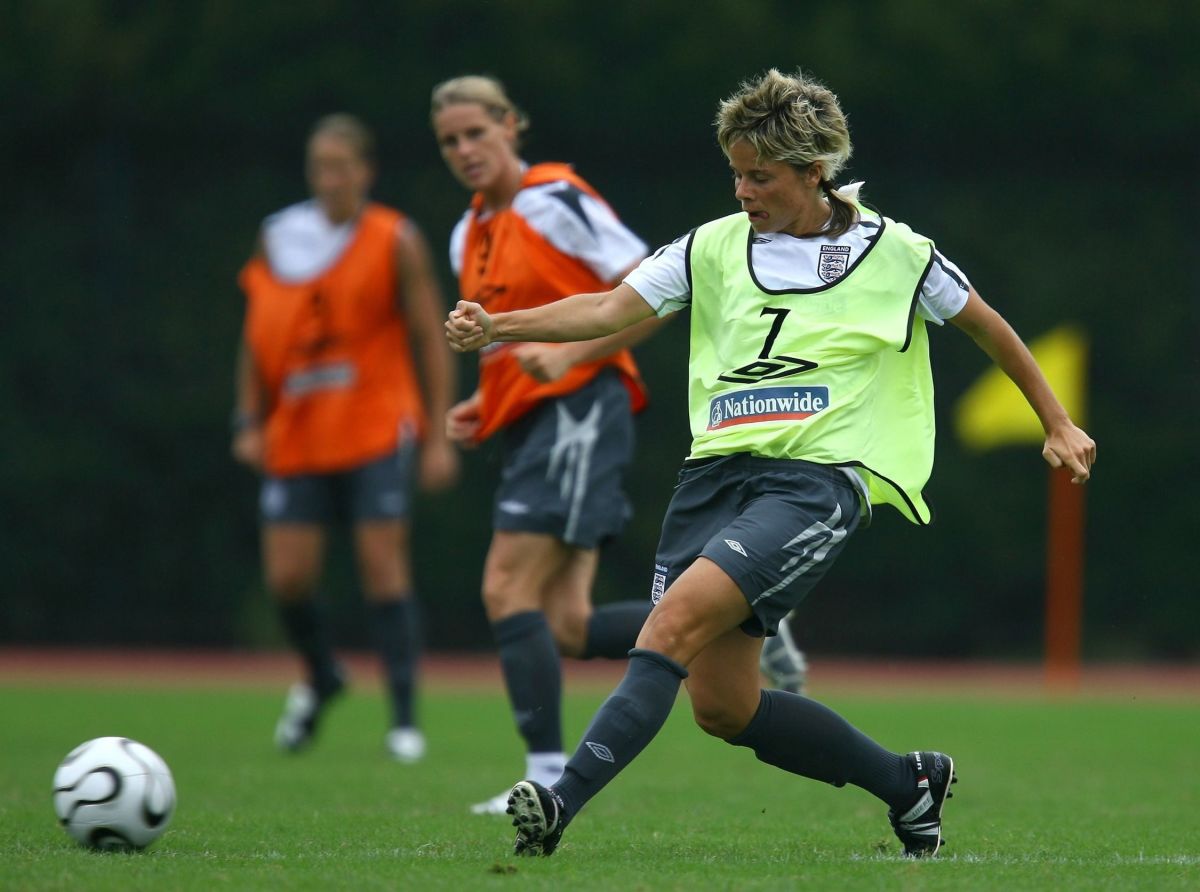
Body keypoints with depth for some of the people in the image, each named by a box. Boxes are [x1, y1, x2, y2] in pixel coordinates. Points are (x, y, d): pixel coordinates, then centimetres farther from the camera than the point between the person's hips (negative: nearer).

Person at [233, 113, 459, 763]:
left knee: (383, 563, -10)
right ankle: (320, 679, 27)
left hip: (378, 429, -3)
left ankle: (404, 718, -5)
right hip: (297, 439, 3)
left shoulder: (396, 243, -1)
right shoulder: (278, 239, 7)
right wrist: (249, 421, 5)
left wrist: (440, 435, -4)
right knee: (287, 575, -3)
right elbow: (257, 338, 14)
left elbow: (431, 340, 1)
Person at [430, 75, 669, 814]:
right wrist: (483, 406, 12)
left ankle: (550, 774, -14)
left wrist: (568, 356, -19)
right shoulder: (469, 235, 18)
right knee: (566, 627, -3)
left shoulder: (556, 201, -7)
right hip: (531, 423, 9)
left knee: (510, 591, -16)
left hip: (579, 408, -9)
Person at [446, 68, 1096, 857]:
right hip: (717, 469, 5)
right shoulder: (715, 247, 10)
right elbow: (611, 310, 3)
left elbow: (987, 325, 19)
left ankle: (563, 805, -32)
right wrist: (495, 327, -11)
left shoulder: (895, 253, 5)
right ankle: (908, 785, 23)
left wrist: (1058, 424, 24)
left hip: (818, 475, -5)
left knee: (680, 616, -26)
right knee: (723, 708, 2)